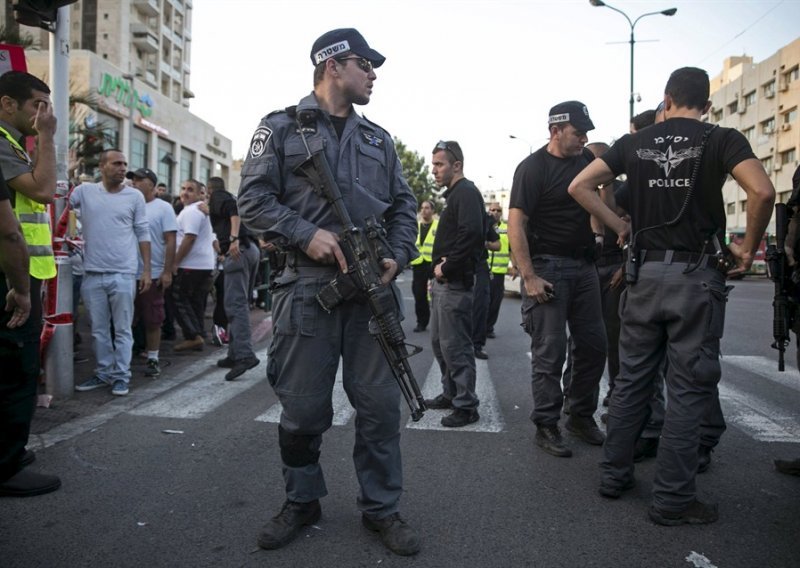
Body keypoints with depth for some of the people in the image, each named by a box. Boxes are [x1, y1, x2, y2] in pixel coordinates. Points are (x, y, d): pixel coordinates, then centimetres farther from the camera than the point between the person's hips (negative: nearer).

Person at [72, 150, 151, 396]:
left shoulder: (135, 196, 2)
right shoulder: (85, 191, 5)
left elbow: (143, 234, 4)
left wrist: (147, 270, 0)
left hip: (123, 275, -2)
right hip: (92, 274, 2)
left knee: (122, 329, 4)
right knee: (99, 329, 12)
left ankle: (121, 376, 12)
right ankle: (103, 373, 24)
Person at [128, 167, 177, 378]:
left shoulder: (163, 208, -2)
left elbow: (171, 241, -6)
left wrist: (167, 271, -12)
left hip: (153, 274, -3)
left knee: (152, 320, 6)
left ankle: (153, 359, 17)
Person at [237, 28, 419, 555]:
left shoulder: (379, 139, 18)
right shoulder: (281, 128, 6)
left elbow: (404, 205, 17)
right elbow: (254, 199, -1)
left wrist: (397, 256, 0)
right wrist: (306, 234, -14)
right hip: (305, 289, -3)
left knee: (380, 404, 5)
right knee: (302, 408, 6)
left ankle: (381, 508, 22)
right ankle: (302, 502, 28)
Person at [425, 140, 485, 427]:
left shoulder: (466, 193, -11)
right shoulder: (455, 194, 20)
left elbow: (470, 234, -26)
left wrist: (447, 267, -18)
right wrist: (440, 266, 5)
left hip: (455, 283, -10)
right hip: (443, 282, 11)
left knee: (456, 345, -5)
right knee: (439, 342, 17)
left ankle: (466, 406, 5)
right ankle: (450, 394, 30)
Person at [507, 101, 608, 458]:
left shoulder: (587, 160, 12)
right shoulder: (533, 167, -7)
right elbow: (515, 224, -14)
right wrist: (528, 276, -20)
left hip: (584, 265, 7)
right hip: (548, 267, -7)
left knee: (593, 345, 9)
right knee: (550, 351, -3)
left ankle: (581, 416, 25)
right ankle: (546, 426, 9)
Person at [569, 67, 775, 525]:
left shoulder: (635, 143, 8)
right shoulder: (722, 140, -2)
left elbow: (579, 186, 4)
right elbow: (763, 191, -18)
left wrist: (619, 226, 8)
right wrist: (748, 249, -5)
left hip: (644, 272, 4)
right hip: (697, 275, -3)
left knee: (632, 380, 14)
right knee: (689, 388, 4)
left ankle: (615, 475, 23)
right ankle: (672, 499, 10)